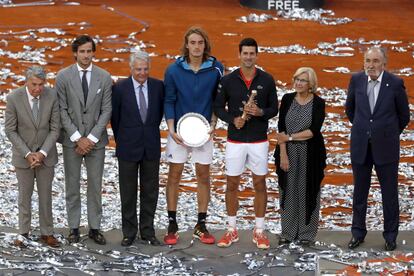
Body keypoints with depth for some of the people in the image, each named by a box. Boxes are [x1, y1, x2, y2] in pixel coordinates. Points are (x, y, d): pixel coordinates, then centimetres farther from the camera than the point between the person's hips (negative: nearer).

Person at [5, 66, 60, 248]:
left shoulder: (52, 96, -12)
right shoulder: (14, 98, -16)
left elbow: (55, 128, -7)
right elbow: (10, 131, -10)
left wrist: (42, 153, -16)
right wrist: (27, 154, -16)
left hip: (46, 154, 1)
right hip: (23, 155, -1)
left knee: (46, 194, 9)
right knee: (25, 194, 8)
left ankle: (46, 233, 18)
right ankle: (23, 233, 19)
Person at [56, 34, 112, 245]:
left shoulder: (104, 77, -1)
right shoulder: (63, 76, -3)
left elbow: (106, 111, -2)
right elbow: (62, 110, -4)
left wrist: (91, 138, -10)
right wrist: (77, 138, -11)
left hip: (95, 140, 1)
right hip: (71, 140, 0)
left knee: (95, 186, 5)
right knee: (72, 185, 6)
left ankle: (94, 228, 13)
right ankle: (74, 228, 14)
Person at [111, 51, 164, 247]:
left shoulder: (158, 86, 0)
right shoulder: (120, 88, -7)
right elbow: (115, 118, 3)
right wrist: (121, 141, 8)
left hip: (151, 147, 2)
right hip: (128, 148, -2)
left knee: (150, 191, 8)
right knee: (128, 192, 6)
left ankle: (148, 232, 17)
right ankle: (129, 232, 14)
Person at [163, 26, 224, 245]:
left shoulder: (215, 69, -3)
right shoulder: (174, 70, -5)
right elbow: (169, 101, -1)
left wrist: (212, 124, -5)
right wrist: (172, 129, -10)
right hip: (179, 131, -1)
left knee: (203, 176, 5)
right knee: (174, 175, 2)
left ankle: (201, 225, 13)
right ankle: (172, 225, 9)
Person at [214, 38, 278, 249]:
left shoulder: (267, 80, -2)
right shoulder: (228, 80, -3)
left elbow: (274, 108, 3)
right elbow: (218, 107, 3)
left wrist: (260, 112, -18)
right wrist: (232, 119, -14)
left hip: (259, 140, 0)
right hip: (235, 140, 0)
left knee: (259, 184, 5)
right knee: (232, 184, 6)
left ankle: (259, 231, 14)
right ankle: (232, 230, 17)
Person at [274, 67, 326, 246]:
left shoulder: (318, 103, -4)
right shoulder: (287, 99, 2)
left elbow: (314, 131, -12)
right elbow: (281, 129, -2)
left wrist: (290, 137, -12)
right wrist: (283, 154, -9)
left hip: (310, 153, -2)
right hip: (288, 152, 2)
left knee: (308, 192, 5)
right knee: (288, 192, 7)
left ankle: (306, 233, 14)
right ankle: (287, 232, 16)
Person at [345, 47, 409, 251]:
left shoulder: (395, 84, -10)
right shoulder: (357, 80, -2)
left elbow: (404, 115, 4)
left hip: (385, 147, -2)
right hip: (360, 146, 2)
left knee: (389, 192, 5)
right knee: (360, 192, 11)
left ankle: (390, 235, 16)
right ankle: (358, 232, 22)